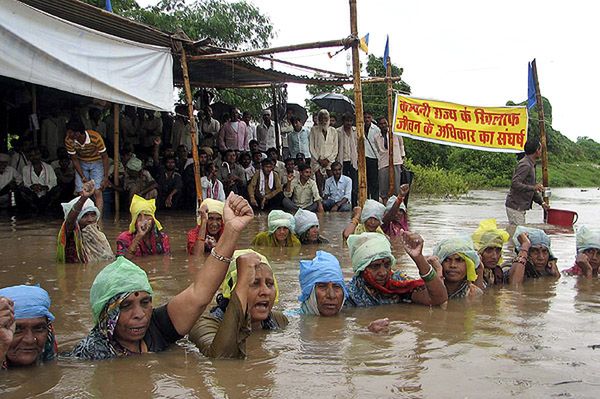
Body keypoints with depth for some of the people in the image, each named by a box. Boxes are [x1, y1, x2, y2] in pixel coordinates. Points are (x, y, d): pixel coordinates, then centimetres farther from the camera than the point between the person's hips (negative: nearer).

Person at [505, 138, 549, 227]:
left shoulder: (530, 165, 16)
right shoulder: (525, 165, -17)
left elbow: (531, 187, 23)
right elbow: (514, 184, -28)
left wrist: (541, 202, 19)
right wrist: (533, 187, -32)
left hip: (520, 207, 10)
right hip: (515, 207, -10)